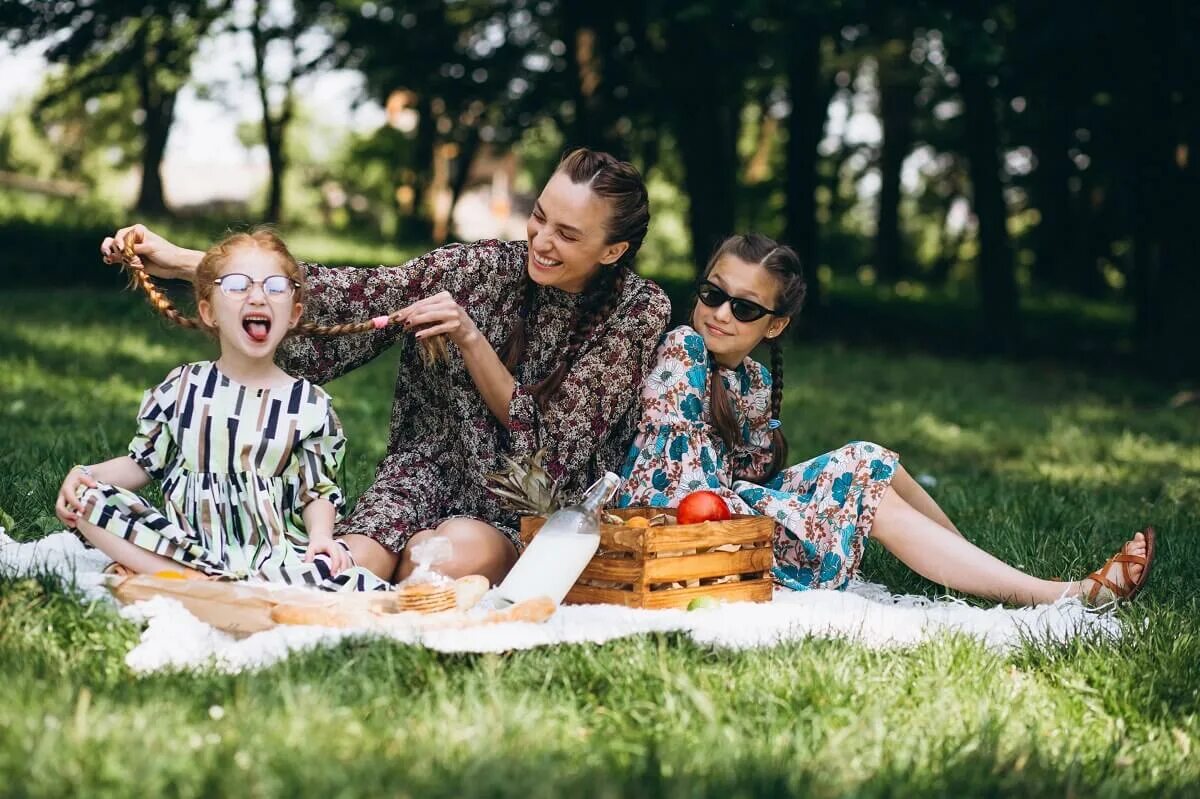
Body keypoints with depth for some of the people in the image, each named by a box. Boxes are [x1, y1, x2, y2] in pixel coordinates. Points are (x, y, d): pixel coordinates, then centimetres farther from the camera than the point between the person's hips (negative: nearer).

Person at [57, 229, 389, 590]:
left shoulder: (310, 405, 4)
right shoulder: (182, 387, 8)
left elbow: (317, 491, 6)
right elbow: (143, 463, 12)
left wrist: (320, 534, -14)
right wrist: (86, 474, -4)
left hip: (270, 553, -1)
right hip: (182, 542, 2)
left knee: (339, 572, -32)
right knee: (88, 498, -19)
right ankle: (195, 579, -30)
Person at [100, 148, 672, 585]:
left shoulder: (637, 312, -6)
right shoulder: (481, 269, -4)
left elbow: (551, 442, -8)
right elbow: (350, 296, -9)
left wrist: (469, 337, -20)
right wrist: (179, 261, -16)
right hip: (429, 474, 1)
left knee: (465, 549, -34)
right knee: (354, 562, -32)